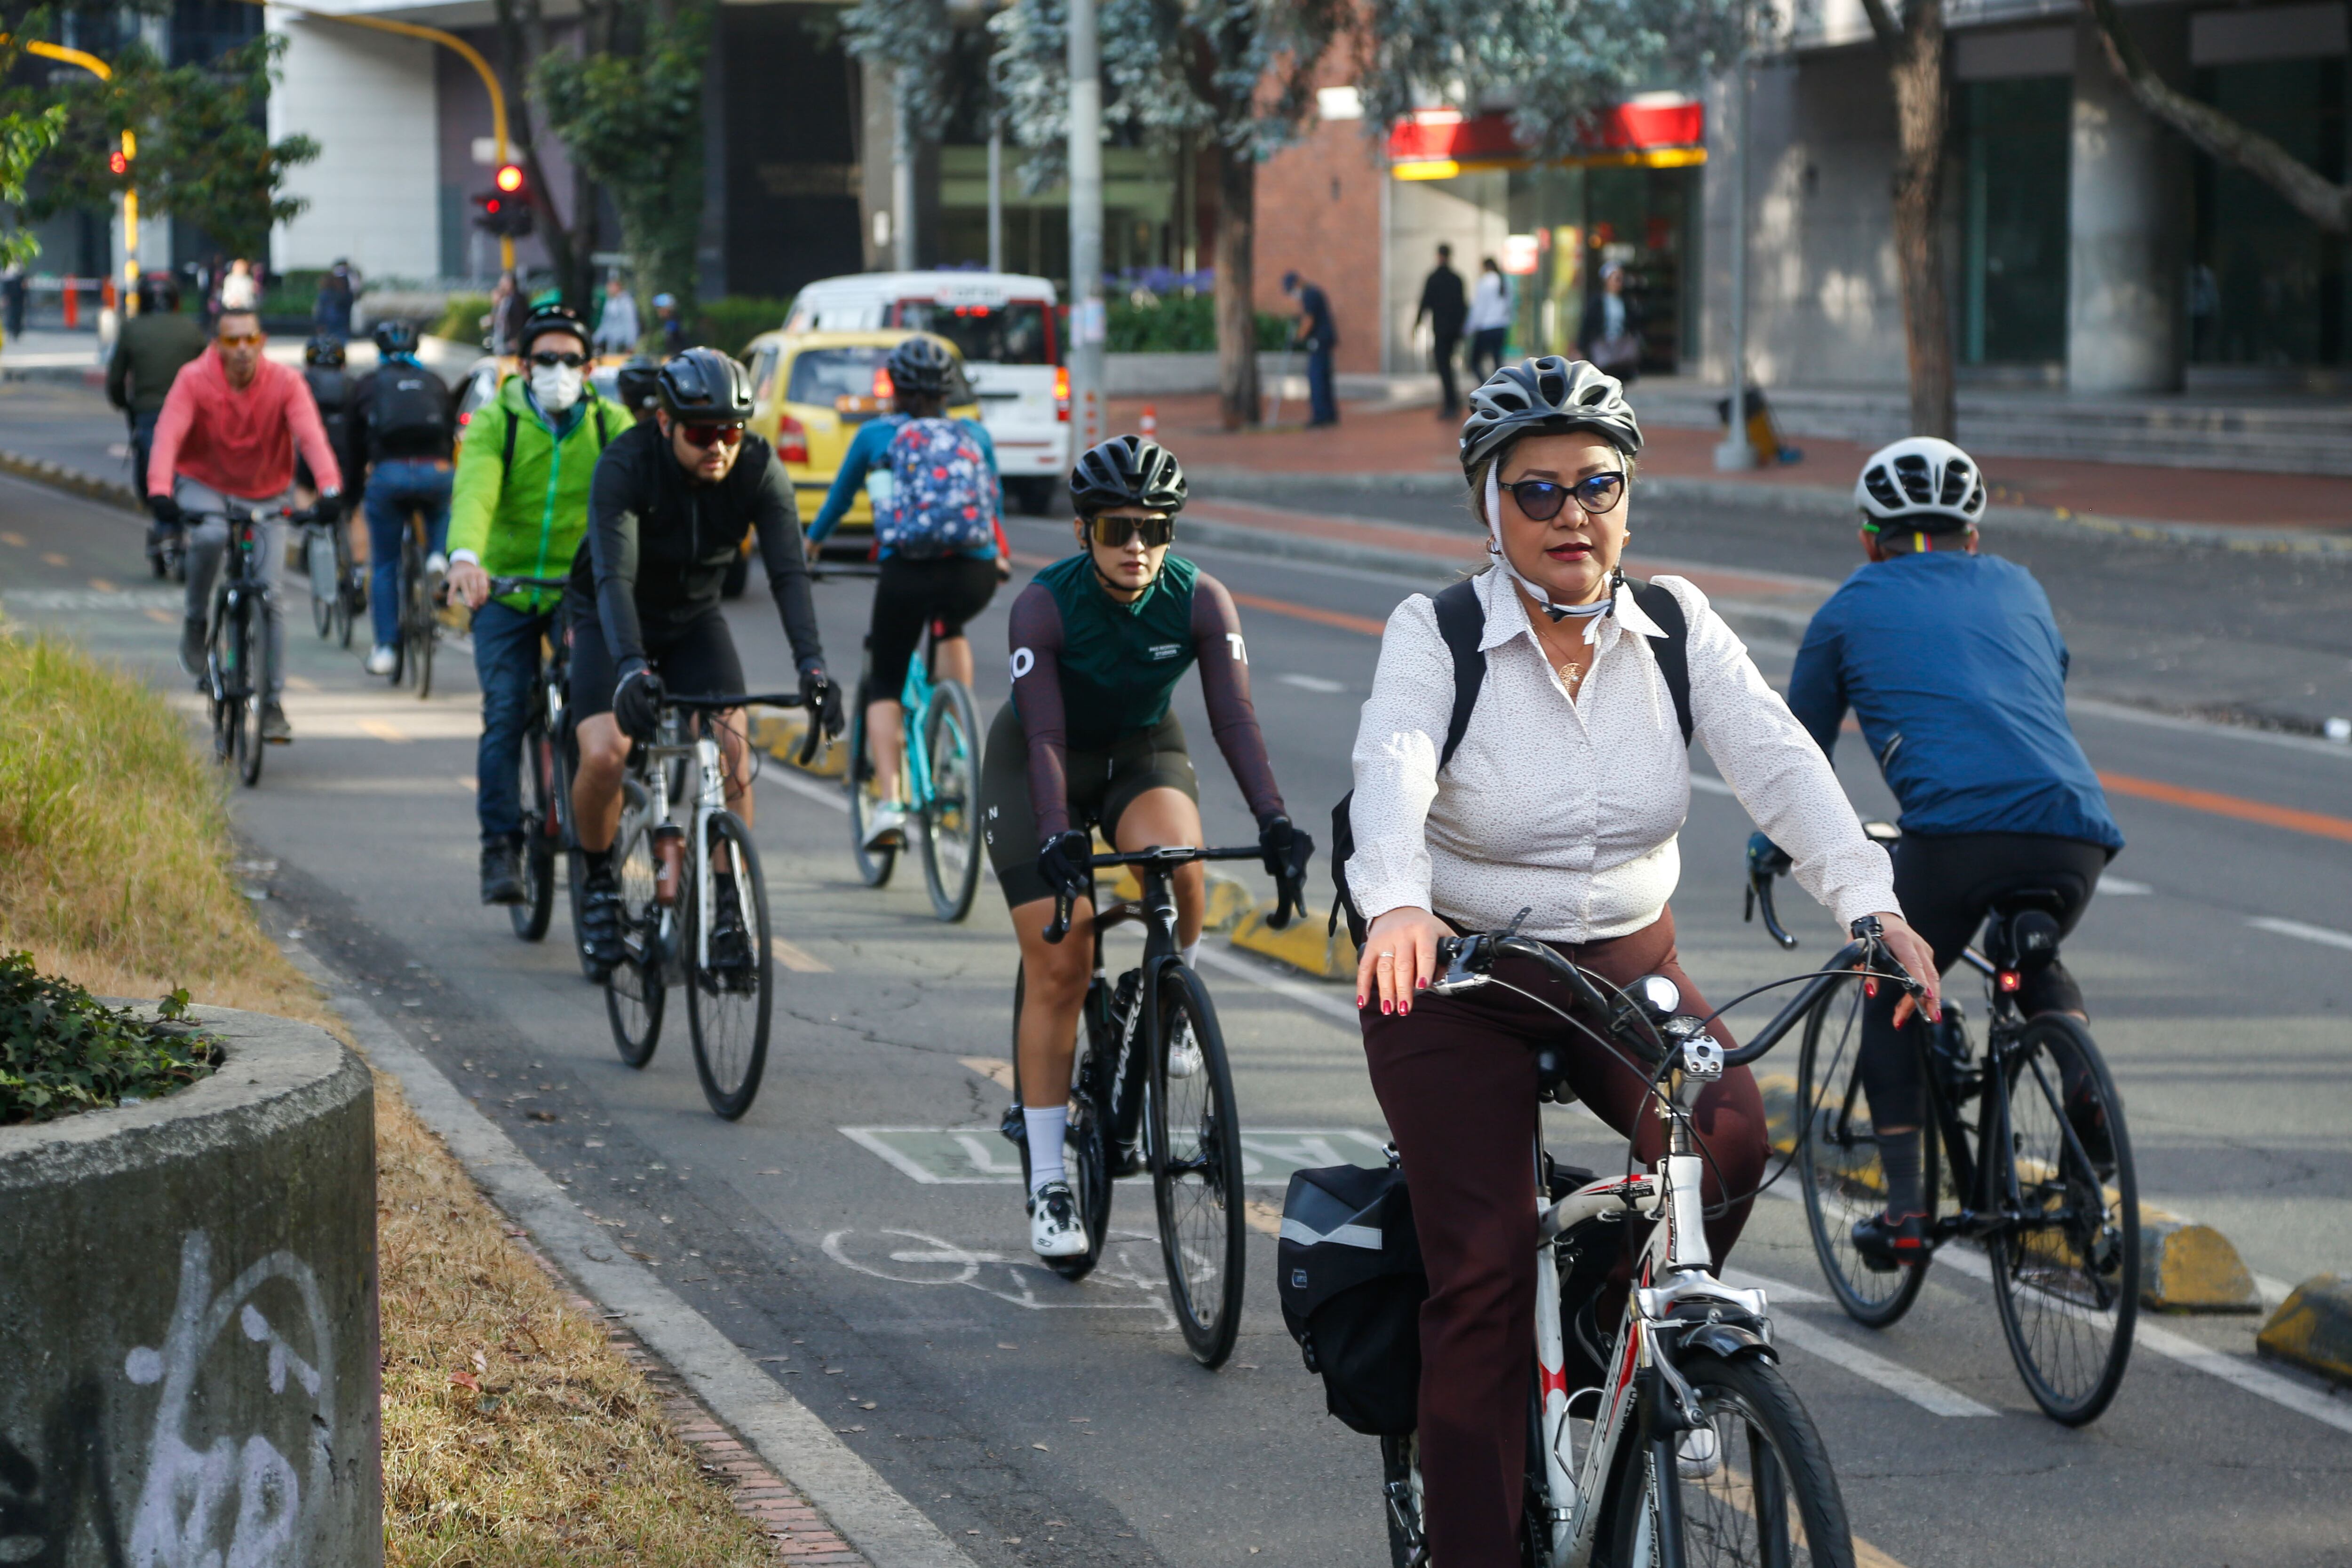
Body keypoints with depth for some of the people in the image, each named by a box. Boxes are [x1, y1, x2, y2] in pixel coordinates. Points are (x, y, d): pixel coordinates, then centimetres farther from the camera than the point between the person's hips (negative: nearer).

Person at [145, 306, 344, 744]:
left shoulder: (285, 383, -15)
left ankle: (272, 704, 5)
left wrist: (330, 488, -46)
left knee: (268, 597, -6)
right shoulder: (194, 380, -17)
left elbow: (311, 436, -29)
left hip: (265, 495, 1)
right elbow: (168, 434, -29)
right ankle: (196, 623, -11)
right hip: (203, 486, -1)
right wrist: (160, 491, -47)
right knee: (209, 536, -36)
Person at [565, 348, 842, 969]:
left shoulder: (759, 469, -21)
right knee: (604, 756, -22)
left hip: (695, 619, 3)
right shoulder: (626, 466, -30)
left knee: (733, 754, -17)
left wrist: (813, 667, -42)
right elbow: (614, 576, -39)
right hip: (613, 620, -2)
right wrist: (631, 668, -54)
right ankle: (599, 884, 5)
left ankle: (729, 913, -7)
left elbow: (789, 572, -28)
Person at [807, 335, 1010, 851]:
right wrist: (998, 557, 53)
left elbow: (839, 498, 29)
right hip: (977, 575, 2)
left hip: (906, 572, -2)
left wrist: (809, 546, 48)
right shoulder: (975, 435, 20)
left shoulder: (877, 435, 15)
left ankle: (889, 805, -6)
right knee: (950, 629, 36)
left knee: (885, 685, 13)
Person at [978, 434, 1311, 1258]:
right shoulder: (1044, 604, -25)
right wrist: (1058, 837, -44)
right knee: (1057, 972, -8)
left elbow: (1235, 718, -24)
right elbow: (1046, 739, -30)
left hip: (1142, 750, 2)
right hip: (1035, 763, -2)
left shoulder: (1201, 600, -19)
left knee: (1172, 852, -34)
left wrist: (1274, 822, -36)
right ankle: (1048, 1185, 0)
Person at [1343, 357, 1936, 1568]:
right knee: (1484, 1273, -11)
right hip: (1457, 979, -3)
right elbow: (1391, 772, -30)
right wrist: (1396, 907, -52)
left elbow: (1777, 760, -16)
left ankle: (1618, 1352, 2)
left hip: (1627, 966, 3)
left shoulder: (1676, 625, -3)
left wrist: (1872, 903, -33)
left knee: (1727, 1133, -25)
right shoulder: (1435, 635, -12)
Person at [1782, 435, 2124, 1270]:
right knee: (2037, 967, 33)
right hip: (2075, 830, 3)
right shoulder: (2017, 589, 30)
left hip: (1958, 831, -3)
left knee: (1894, 998, 20)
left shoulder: (1850, 610, 22)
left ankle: (1903, 1207, 12)